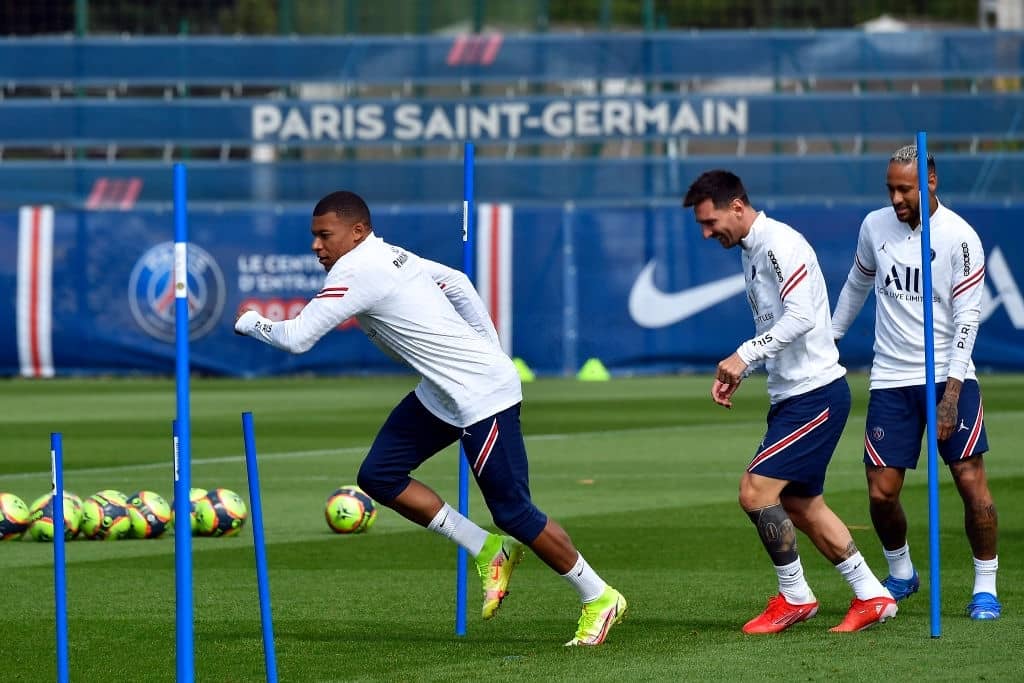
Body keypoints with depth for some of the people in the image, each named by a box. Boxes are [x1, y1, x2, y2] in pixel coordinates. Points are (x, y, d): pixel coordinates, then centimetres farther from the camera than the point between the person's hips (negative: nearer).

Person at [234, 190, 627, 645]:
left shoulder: (355, 272, -18)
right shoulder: (390, 256, 11)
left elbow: (296, 338, -19)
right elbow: (458, 284, 21)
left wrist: (249, 322, 1)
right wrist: (491, 355, 22)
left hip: (481, 395, -10)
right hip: (441, 394, 10)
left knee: (513, 512, -5)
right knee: (378, 476, 4)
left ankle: (599, 598, 9)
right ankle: (488, 552, 12)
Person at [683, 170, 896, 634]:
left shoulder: (778, 243, -16)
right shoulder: (751, 250, 15)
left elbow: (801, 317, -27)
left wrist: (744, 355, -27)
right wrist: (736, 373, 10)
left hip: (816, 394, -10)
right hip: (792, 394, 10)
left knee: (755, 491, -13)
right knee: (800, 505, 14)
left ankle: (794, 596, 1)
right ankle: (872, 596, 21)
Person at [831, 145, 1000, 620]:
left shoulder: (960, 237, -9)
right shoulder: (875, 226, 5)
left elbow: (967, 318, -11)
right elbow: (857, 285, 23)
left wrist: (951, 393, -18)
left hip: (949, 375, -3)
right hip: (891, 379, 3)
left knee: (971, 481, -10)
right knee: (881, 492, -2)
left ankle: (986, 587, 4)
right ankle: (900, 573, 23)